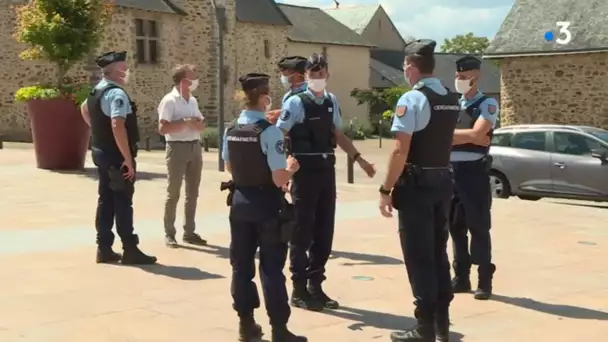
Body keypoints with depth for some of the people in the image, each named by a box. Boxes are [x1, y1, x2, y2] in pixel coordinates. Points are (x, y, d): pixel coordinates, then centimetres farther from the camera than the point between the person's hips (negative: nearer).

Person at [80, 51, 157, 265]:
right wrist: (128, 159, -26)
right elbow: (118, 127, -29)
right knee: (123, 202, -3)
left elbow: (85, 109, 31)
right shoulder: (117, 93, -20)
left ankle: (104, 249, 19)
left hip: (101, 152, 9)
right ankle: (130, 250, 3)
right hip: (117, 156, -9)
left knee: (106, 200, 13)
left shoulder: (96, 91, 11)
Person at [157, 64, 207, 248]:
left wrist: (196, 123, -8)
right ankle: (169, 234, 7)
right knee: (173, 193, -1)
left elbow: (202, 125, 14)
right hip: (178, 148, -7)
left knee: (192, 193, 12)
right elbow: (163, 128, -18)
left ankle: (189, 232, 21)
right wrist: (185, 122, -20)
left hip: (195, 147, 7)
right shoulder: (169, 101, -11)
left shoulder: (193, 101, 12)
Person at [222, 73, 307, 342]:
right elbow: (279, 180, -19)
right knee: (271, 267, 2)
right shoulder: (270, 131, -19)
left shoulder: (230, 130, 1)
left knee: (241, 264, 14)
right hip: (266, 204, -6)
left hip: (239, 201, 6)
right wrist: (290, 168, 0)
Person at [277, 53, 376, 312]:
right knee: (303, 232, 1)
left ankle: (315, 286, 23)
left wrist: (359, 159, 19)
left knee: (324, 231, 11)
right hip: (305, 171, -6)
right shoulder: (296, 102, -9)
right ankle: (299, 290, 12)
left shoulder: (331, 102, 10)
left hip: (327, 170, 6)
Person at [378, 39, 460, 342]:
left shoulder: (411, 99, -16)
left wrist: (386, 189, -15)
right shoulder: (452, 100, 8)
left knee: (418, 255, 0)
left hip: (416, 183, -7)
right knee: (438, 252, 15)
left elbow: (401, 150, -20)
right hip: (444, 180, 7)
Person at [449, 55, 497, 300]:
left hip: (474, 172, -6)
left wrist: (450, 133, -10)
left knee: (478, 227, -2)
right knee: (455, 226, 10)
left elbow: (476, 134, -18)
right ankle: (461, 277, 20)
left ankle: (484, 281, 6)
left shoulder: (487, 104, -4)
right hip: (452, 170, 6)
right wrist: (468, 136, -10)